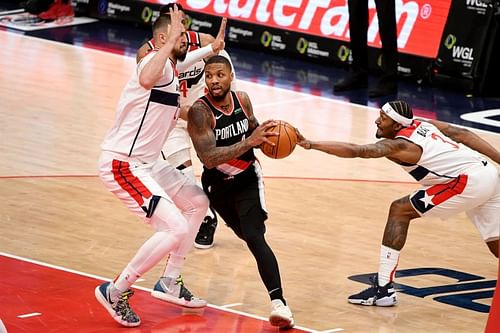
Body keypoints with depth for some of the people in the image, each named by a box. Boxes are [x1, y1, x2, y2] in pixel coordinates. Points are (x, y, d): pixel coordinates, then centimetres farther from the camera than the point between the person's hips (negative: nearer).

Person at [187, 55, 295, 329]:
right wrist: (250, 141, -42)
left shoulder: (242, 100, -10)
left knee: (254, 236, -19)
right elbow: (209, 158, -35)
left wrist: (267, 136, -13)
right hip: (217, 184, 0)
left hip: (247, 178, 0)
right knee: (247, 234, 18)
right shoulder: (200, 111, -25)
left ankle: (279, 302, -31)